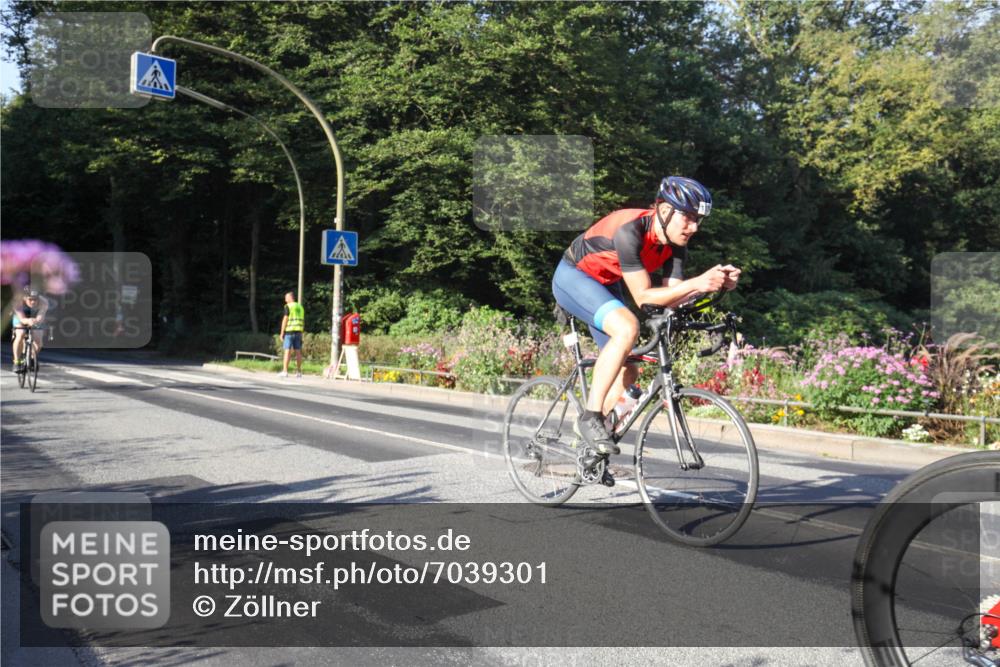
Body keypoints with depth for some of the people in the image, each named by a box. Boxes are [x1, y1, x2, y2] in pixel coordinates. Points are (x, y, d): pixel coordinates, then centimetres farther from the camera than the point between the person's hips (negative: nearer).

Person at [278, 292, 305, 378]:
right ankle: (299, 372, 8)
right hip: (298, 331, 6)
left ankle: (285, 371, -11)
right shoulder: (301, 307, 16)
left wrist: (282, 333, -7)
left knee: (287, 351, -7)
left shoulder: (288, 306, -4)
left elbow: (285, 320, -10)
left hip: (289, 331, -6)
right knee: (298, 351, 6)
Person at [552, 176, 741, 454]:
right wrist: (696, 283, -39)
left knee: (627, 372, 2)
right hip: (573, 276, -8)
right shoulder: (630, 230, -33)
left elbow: (671, 297, -13)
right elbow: (643, 297, -32)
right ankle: (590, 417, -24)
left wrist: (715, 283, -26)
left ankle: (586, 431, 22)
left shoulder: (675, 243, -11)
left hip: (605, 285, 8)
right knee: (627, 327, -34)